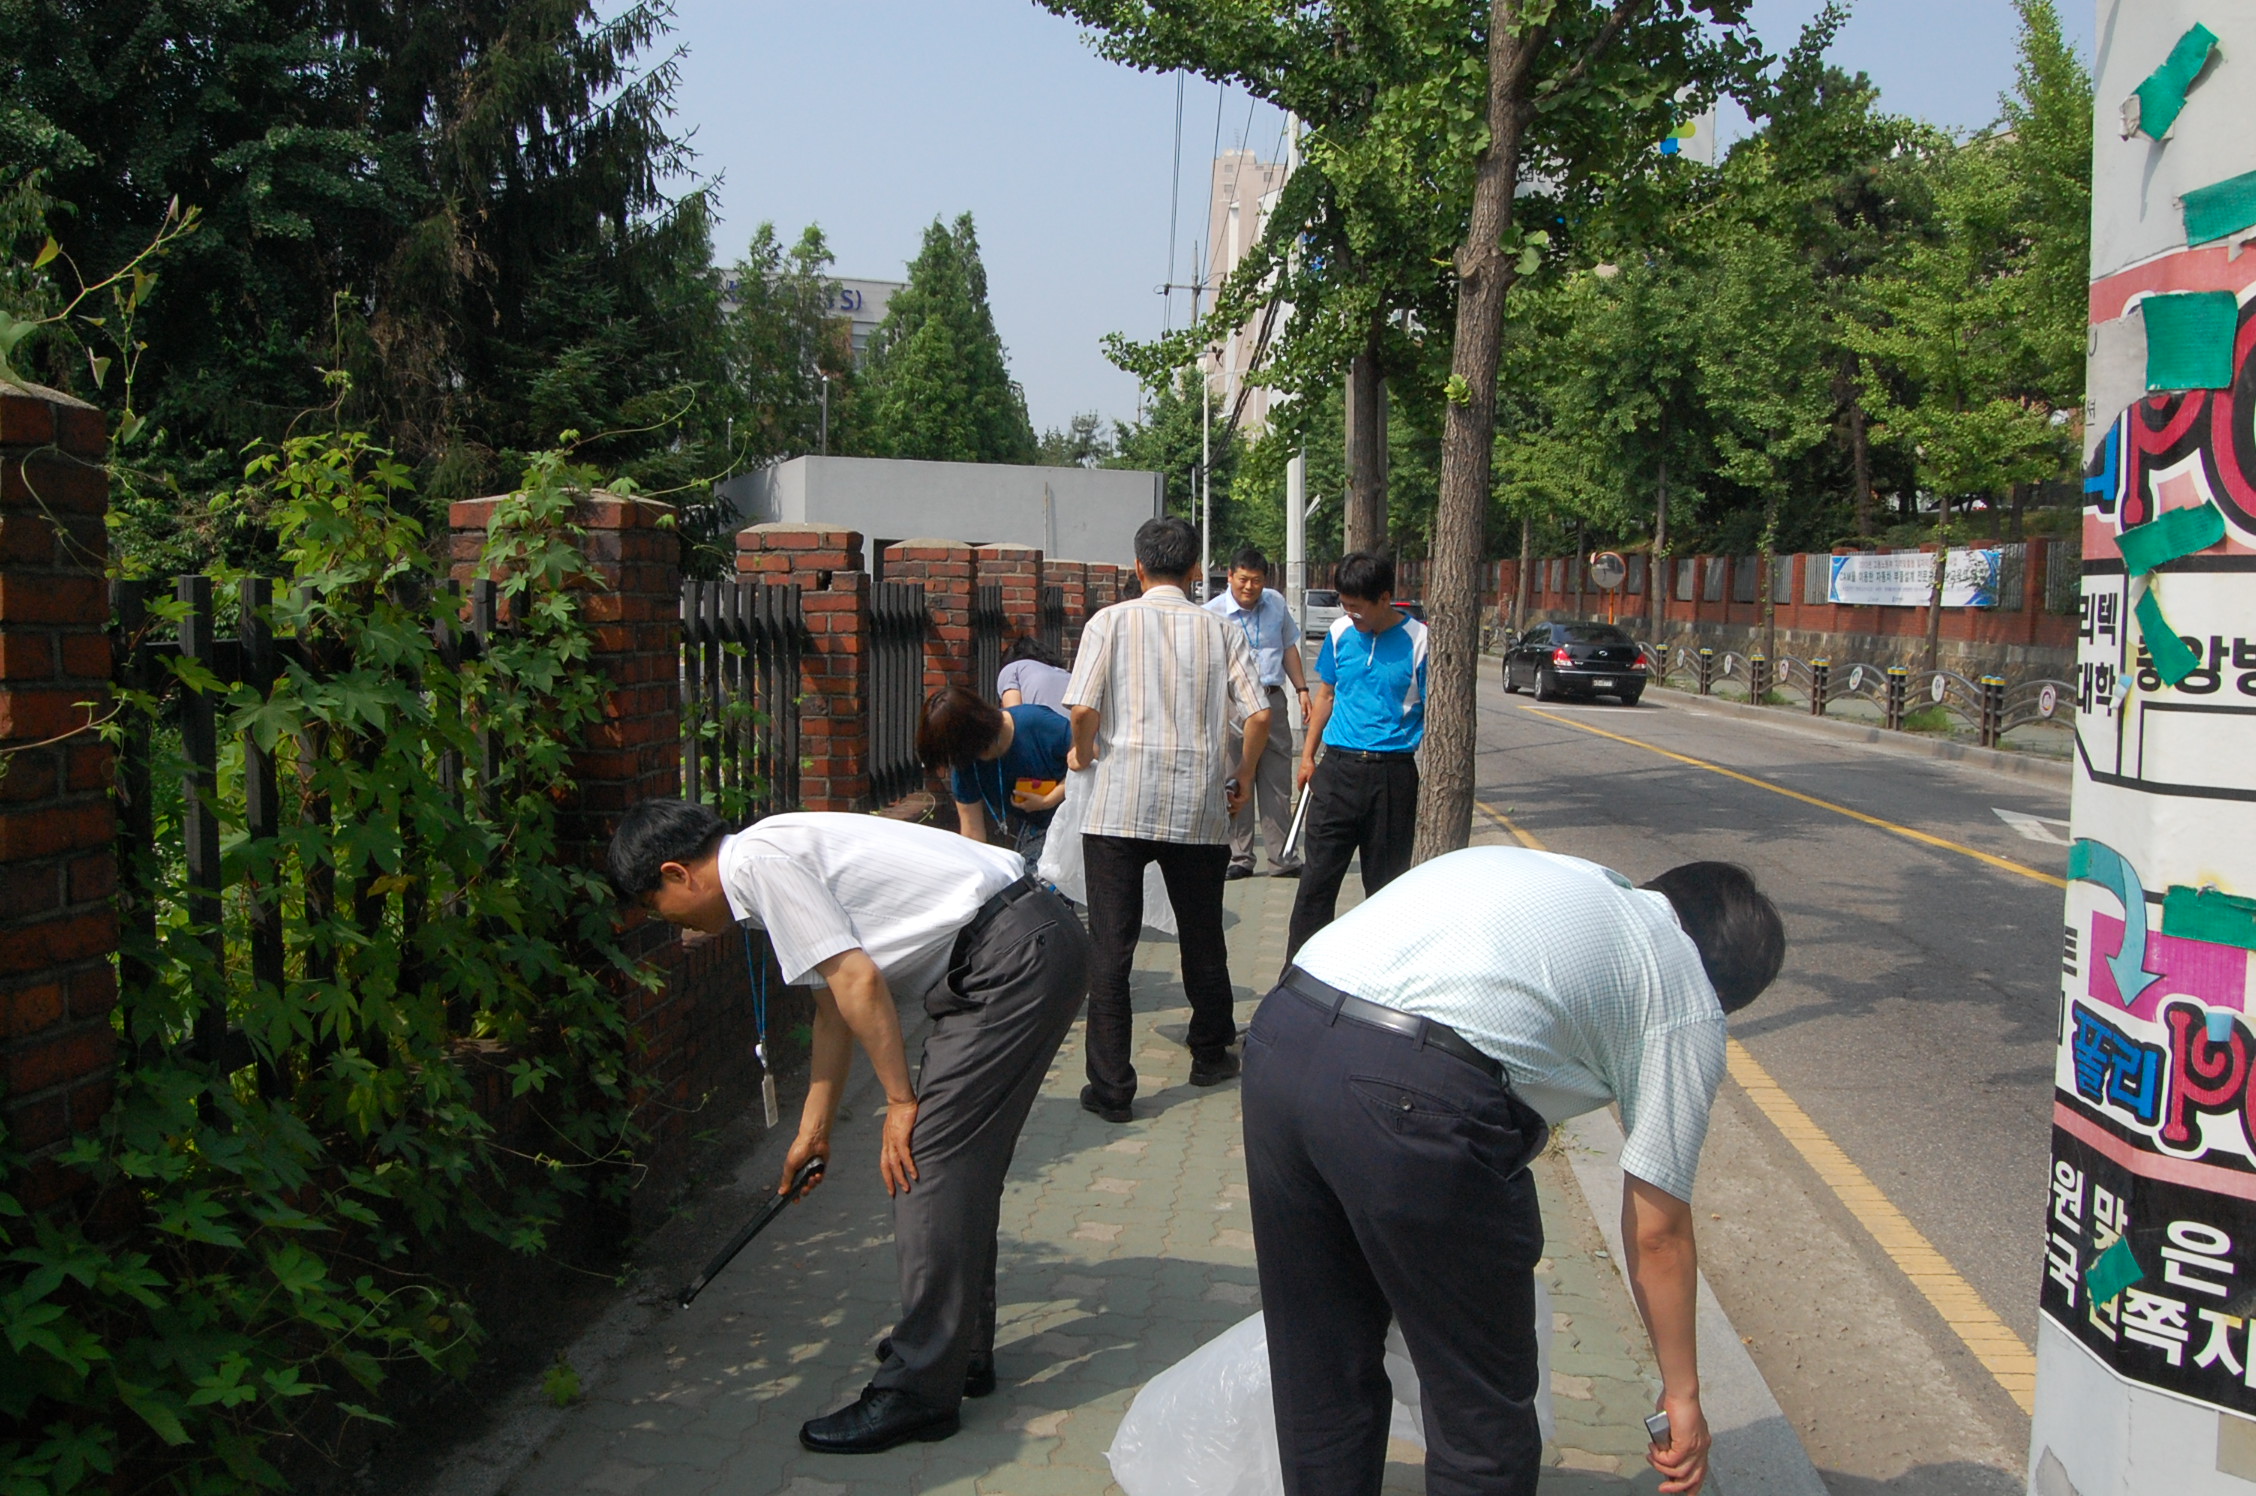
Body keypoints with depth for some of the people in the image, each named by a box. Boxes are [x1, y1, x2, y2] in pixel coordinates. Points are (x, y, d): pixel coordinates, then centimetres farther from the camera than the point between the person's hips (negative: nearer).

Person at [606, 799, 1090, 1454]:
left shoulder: (760, 858, -10)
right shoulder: (780, 853, 19)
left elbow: (858, 981, -15)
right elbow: (835, 999, 28)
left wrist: (902, 1100, -6)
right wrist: (815, 1126, 36)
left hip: (1016, 956, -10)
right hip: (1034, 945, 10)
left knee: (929, 1160, -6)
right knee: (959, 1155, 17)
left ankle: (918, 1392, 2)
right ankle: (961, 1350, 29)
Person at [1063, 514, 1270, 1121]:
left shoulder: (1111, 622, -1)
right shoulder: (1221, 631, 5)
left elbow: (1083, 708, -10)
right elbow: (1258, 714, -2)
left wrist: (1083, 754, 11)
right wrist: (1242, 779, 13)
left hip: (1119, 804, -2)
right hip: (1199, 808, 3)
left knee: (1110, 948, 1)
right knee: (1202, 938, 19)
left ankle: (1111, 1086, 1)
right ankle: (1211, 1055, 35)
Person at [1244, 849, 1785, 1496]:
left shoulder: (1567, 877, 31)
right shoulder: (1689, 1005, 13)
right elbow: (1657, 1230, 15)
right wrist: (1682, 1393, 29)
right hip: (1418, 1096, -7)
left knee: (1316, 1371, 24)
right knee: (1483, 1415, 16)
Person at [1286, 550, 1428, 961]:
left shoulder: (1418, 641, -6)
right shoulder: (1341, 633, 5)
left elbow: (1432, 715, -3)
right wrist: (1308, 754, 16)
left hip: (1393, 774, -3)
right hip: (1338, 768, 3)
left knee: (1386, 884, 7)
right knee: (1317, 877, 0)